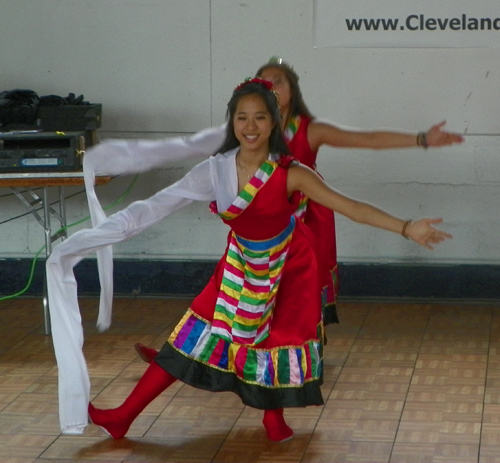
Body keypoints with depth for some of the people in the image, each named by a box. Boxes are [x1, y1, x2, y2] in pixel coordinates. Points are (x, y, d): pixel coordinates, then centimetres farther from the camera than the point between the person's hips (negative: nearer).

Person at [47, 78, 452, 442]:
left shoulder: (290, 175, -25)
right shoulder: (215, 170, -18)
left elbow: (351, 207, -24)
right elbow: (161, 204, -20)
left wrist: (406, 228, -30)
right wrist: (103, 233, -25)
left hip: (288, 266, -2)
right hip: (241, 265, 2)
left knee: (280, 341, 1)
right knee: (193, 337, 3)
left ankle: (274, 415, 29)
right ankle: (124, 417, 7)